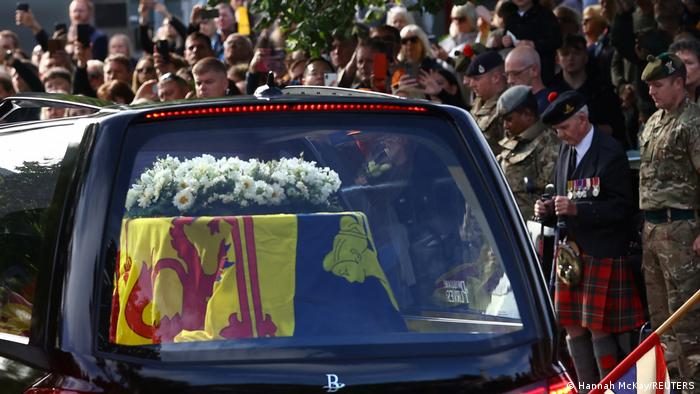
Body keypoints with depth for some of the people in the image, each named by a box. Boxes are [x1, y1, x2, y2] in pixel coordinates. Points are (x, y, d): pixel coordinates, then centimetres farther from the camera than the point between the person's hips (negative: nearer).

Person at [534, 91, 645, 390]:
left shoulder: (610, 153, -11)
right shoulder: (566, 150, 12)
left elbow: (622, 207, -14)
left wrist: (577, 209, -22)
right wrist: (548, 210, 1)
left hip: (602, 253, -7)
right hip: (571, 250, 7)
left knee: (599, 329, -6)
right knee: (573, 327, 9)